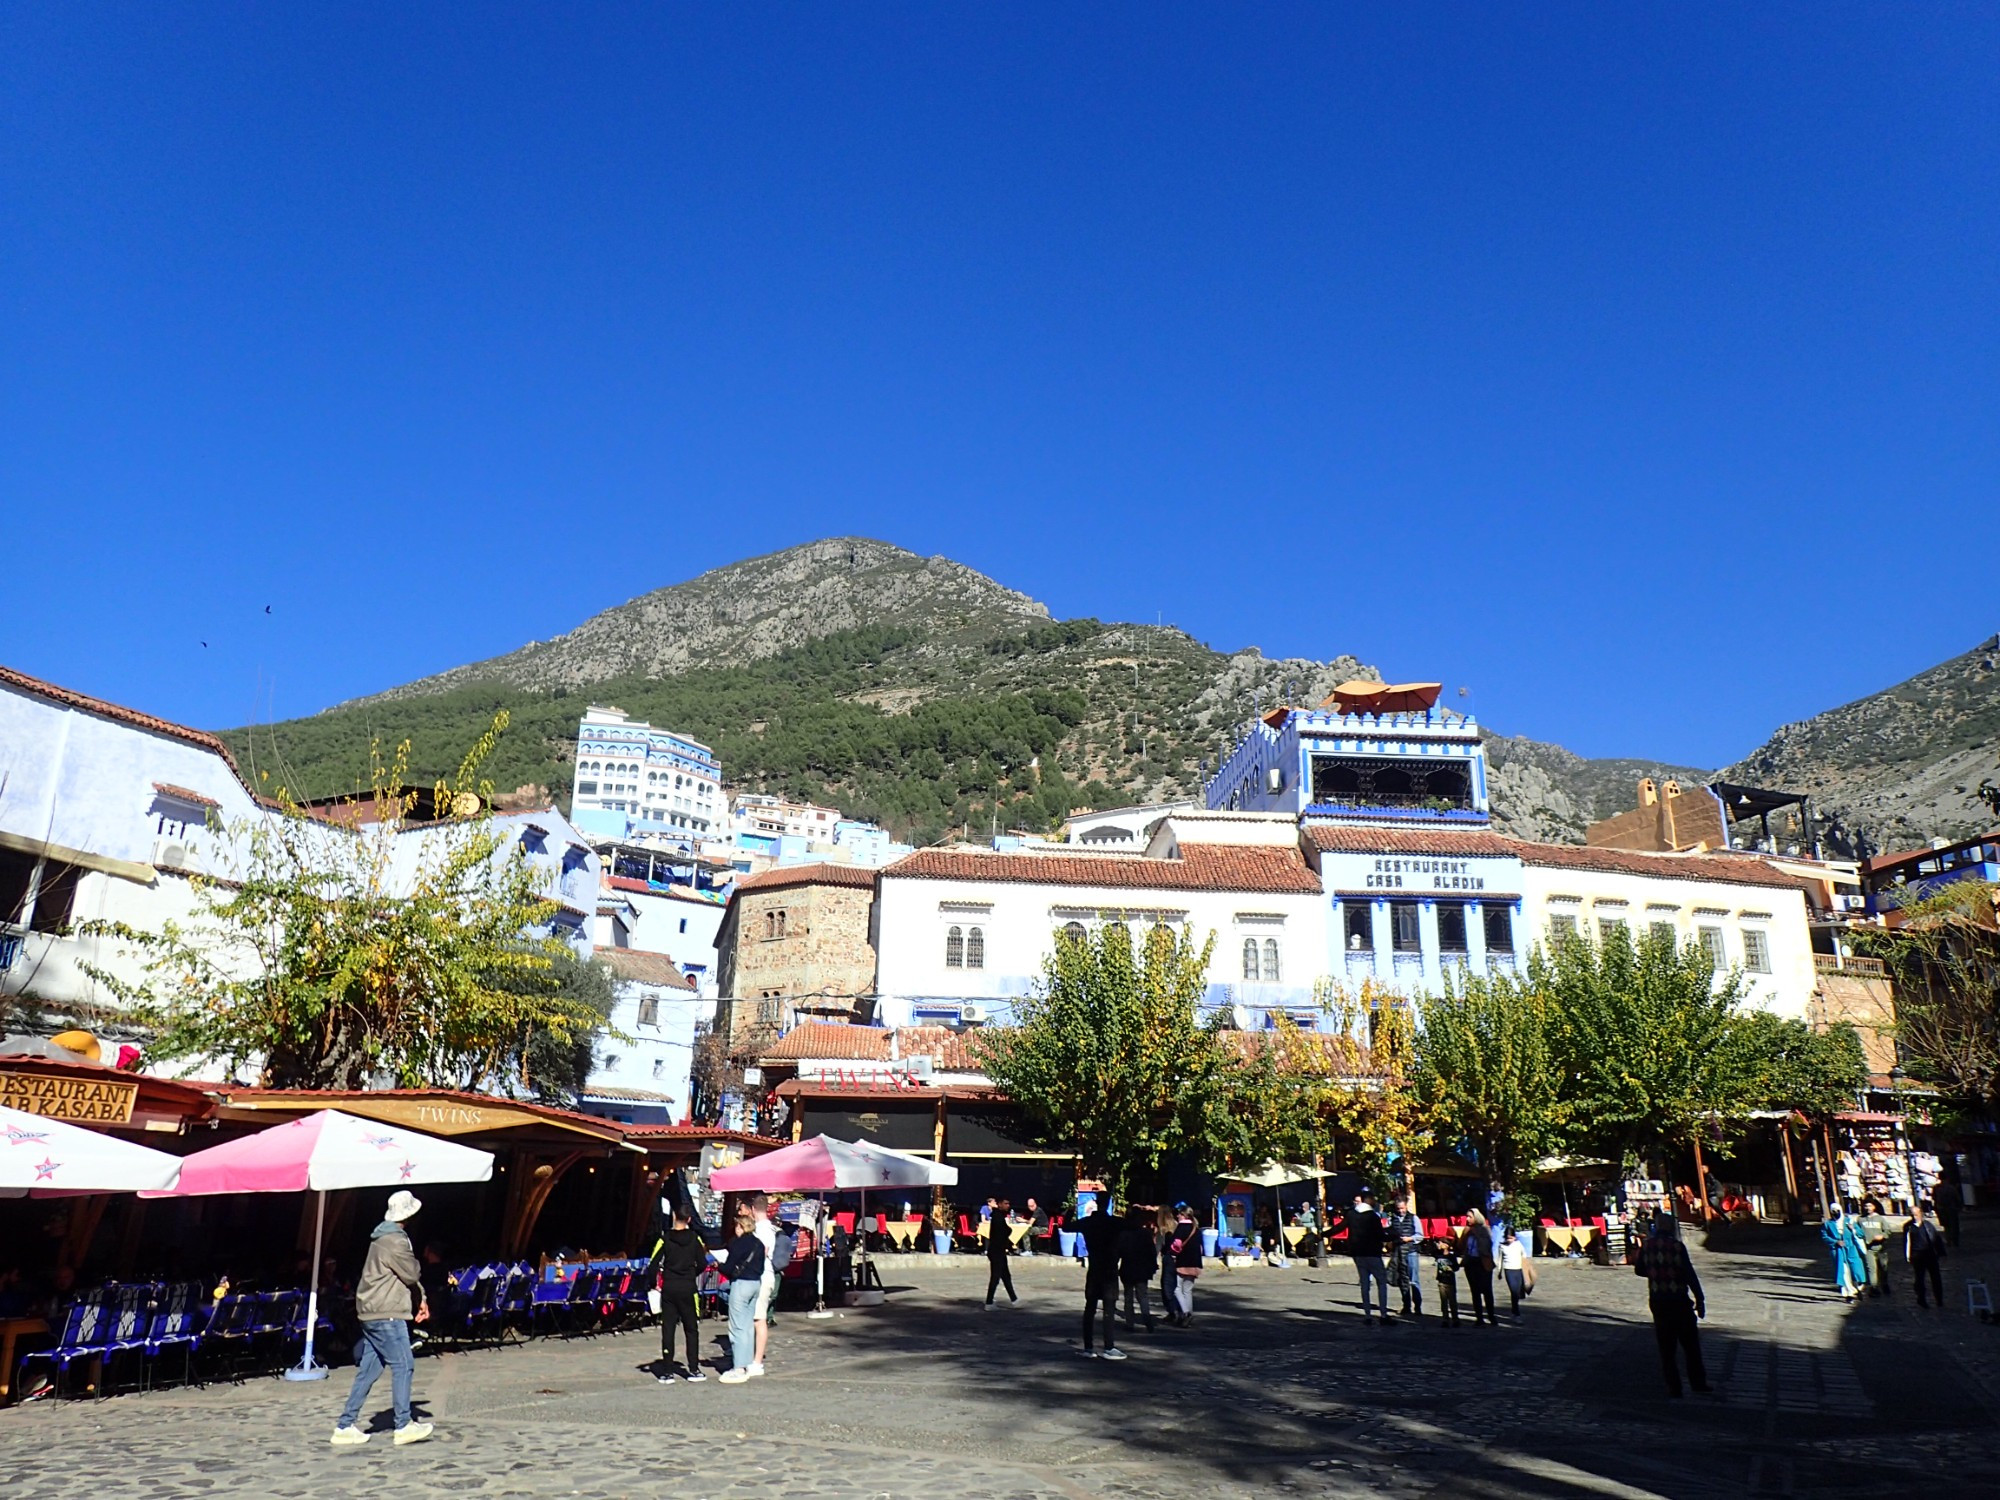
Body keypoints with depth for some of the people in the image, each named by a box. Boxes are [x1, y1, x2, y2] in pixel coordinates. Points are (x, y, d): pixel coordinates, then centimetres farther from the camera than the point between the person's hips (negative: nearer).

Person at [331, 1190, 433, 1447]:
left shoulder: (382, 1238, 17)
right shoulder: (395, 1241, -17)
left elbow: (408, 1276, 22)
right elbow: (412, 1274, -14)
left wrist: (420, 1298, 18)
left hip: (372, 1313, 10)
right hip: (387, 1314, -10)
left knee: (368, 1370, 12)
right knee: (403, 1366, -5)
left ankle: (345, 1427, 15)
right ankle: (403, 1426, -2)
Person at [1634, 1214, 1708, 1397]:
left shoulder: (1646, 1246, 0)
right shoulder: (1677, 1246, -11)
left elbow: (1638, 1270, 12)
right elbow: (1690, 1275, -12)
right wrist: (1699, 1300, -5)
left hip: (1657, 1301, 3)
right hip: (1679, 1300, -3)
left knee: (1666, 1347, 9)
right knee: (1690, 1344, 11)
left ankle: (1673, 1387, 8)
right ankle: (1698, 1384, 15)